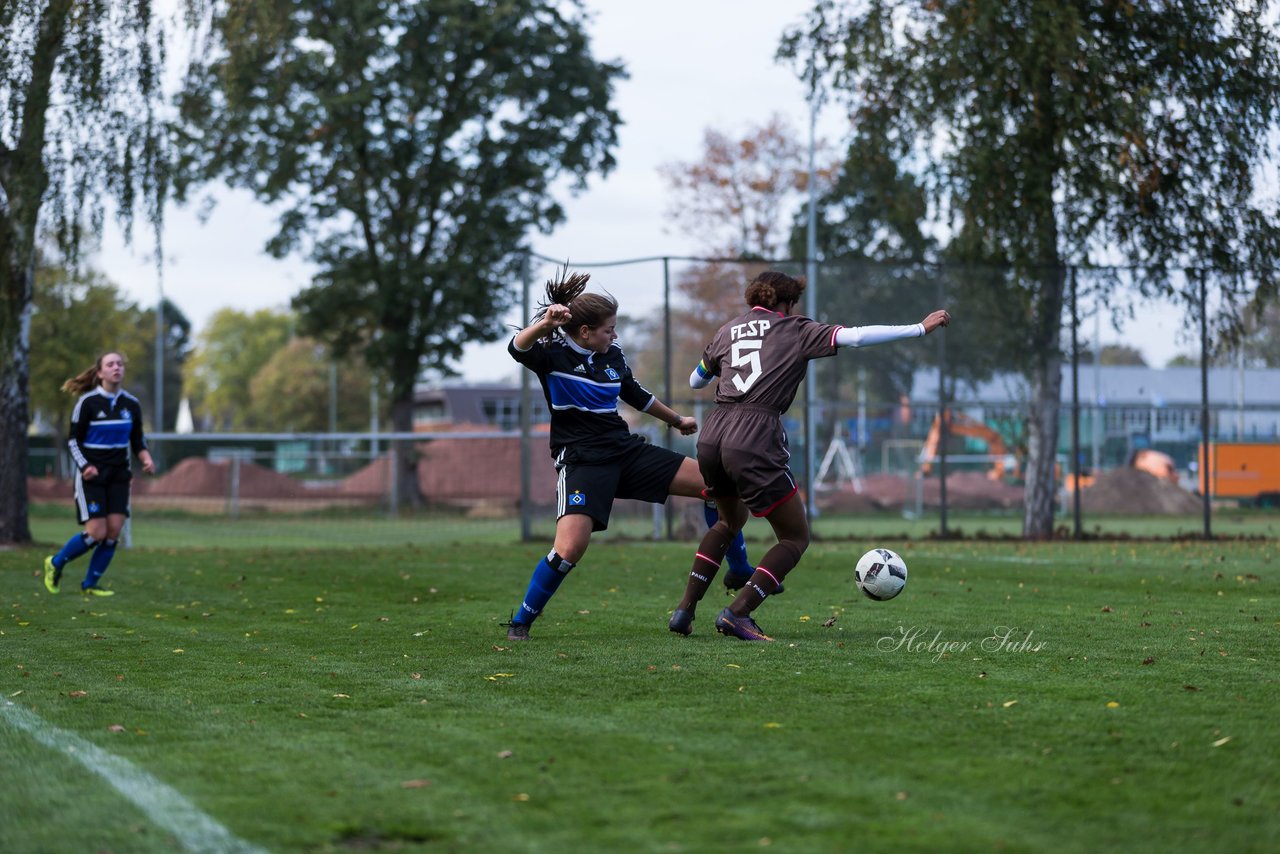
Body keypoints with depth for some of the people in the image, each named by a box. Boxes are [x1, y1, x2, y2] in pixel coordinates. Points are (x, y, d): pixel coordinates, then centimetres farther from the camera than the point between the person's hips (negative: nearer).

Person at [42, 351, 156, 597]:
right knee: (97, 532, -12)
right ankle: (55, 564, 13)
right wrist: (84, 466, -20)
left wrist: (146, 459, -6)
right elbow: (73, 440, -5)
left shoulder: (131, 404, 4)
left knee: (114, 531, -6)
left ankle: (90, 584, 10)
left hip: (118, 475, 5)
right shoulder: (88, 402, -9)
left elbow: (138, 440, 14)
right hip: (91, 475, -4)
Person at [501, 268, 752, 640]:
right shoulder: (554, 354, -9)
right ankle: (520, 622, -6)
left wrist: (676, 419, 38)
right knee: (570, 548, -27)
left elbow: (637, 395, 27)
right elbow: (517, 348, -31)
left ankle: (740, 572, 18)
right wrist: (545, 324, -50)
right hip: (582, 461, -6)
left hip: (627, 452, 6)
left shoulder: (612, 356, 9)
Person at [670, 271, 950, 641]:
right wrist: (920, 328, 2)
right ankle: (738, 613, -8)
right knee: (796, 537, 8)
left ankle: (684, 609, 23)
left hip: (711, 438, 6)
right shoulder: (795, 330, 8)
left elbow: (695, 380, 32)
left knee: (730, 520, 32)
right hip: (755, 442, -6)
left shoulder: (728, 330, 20)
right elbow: (856, 336, -2)